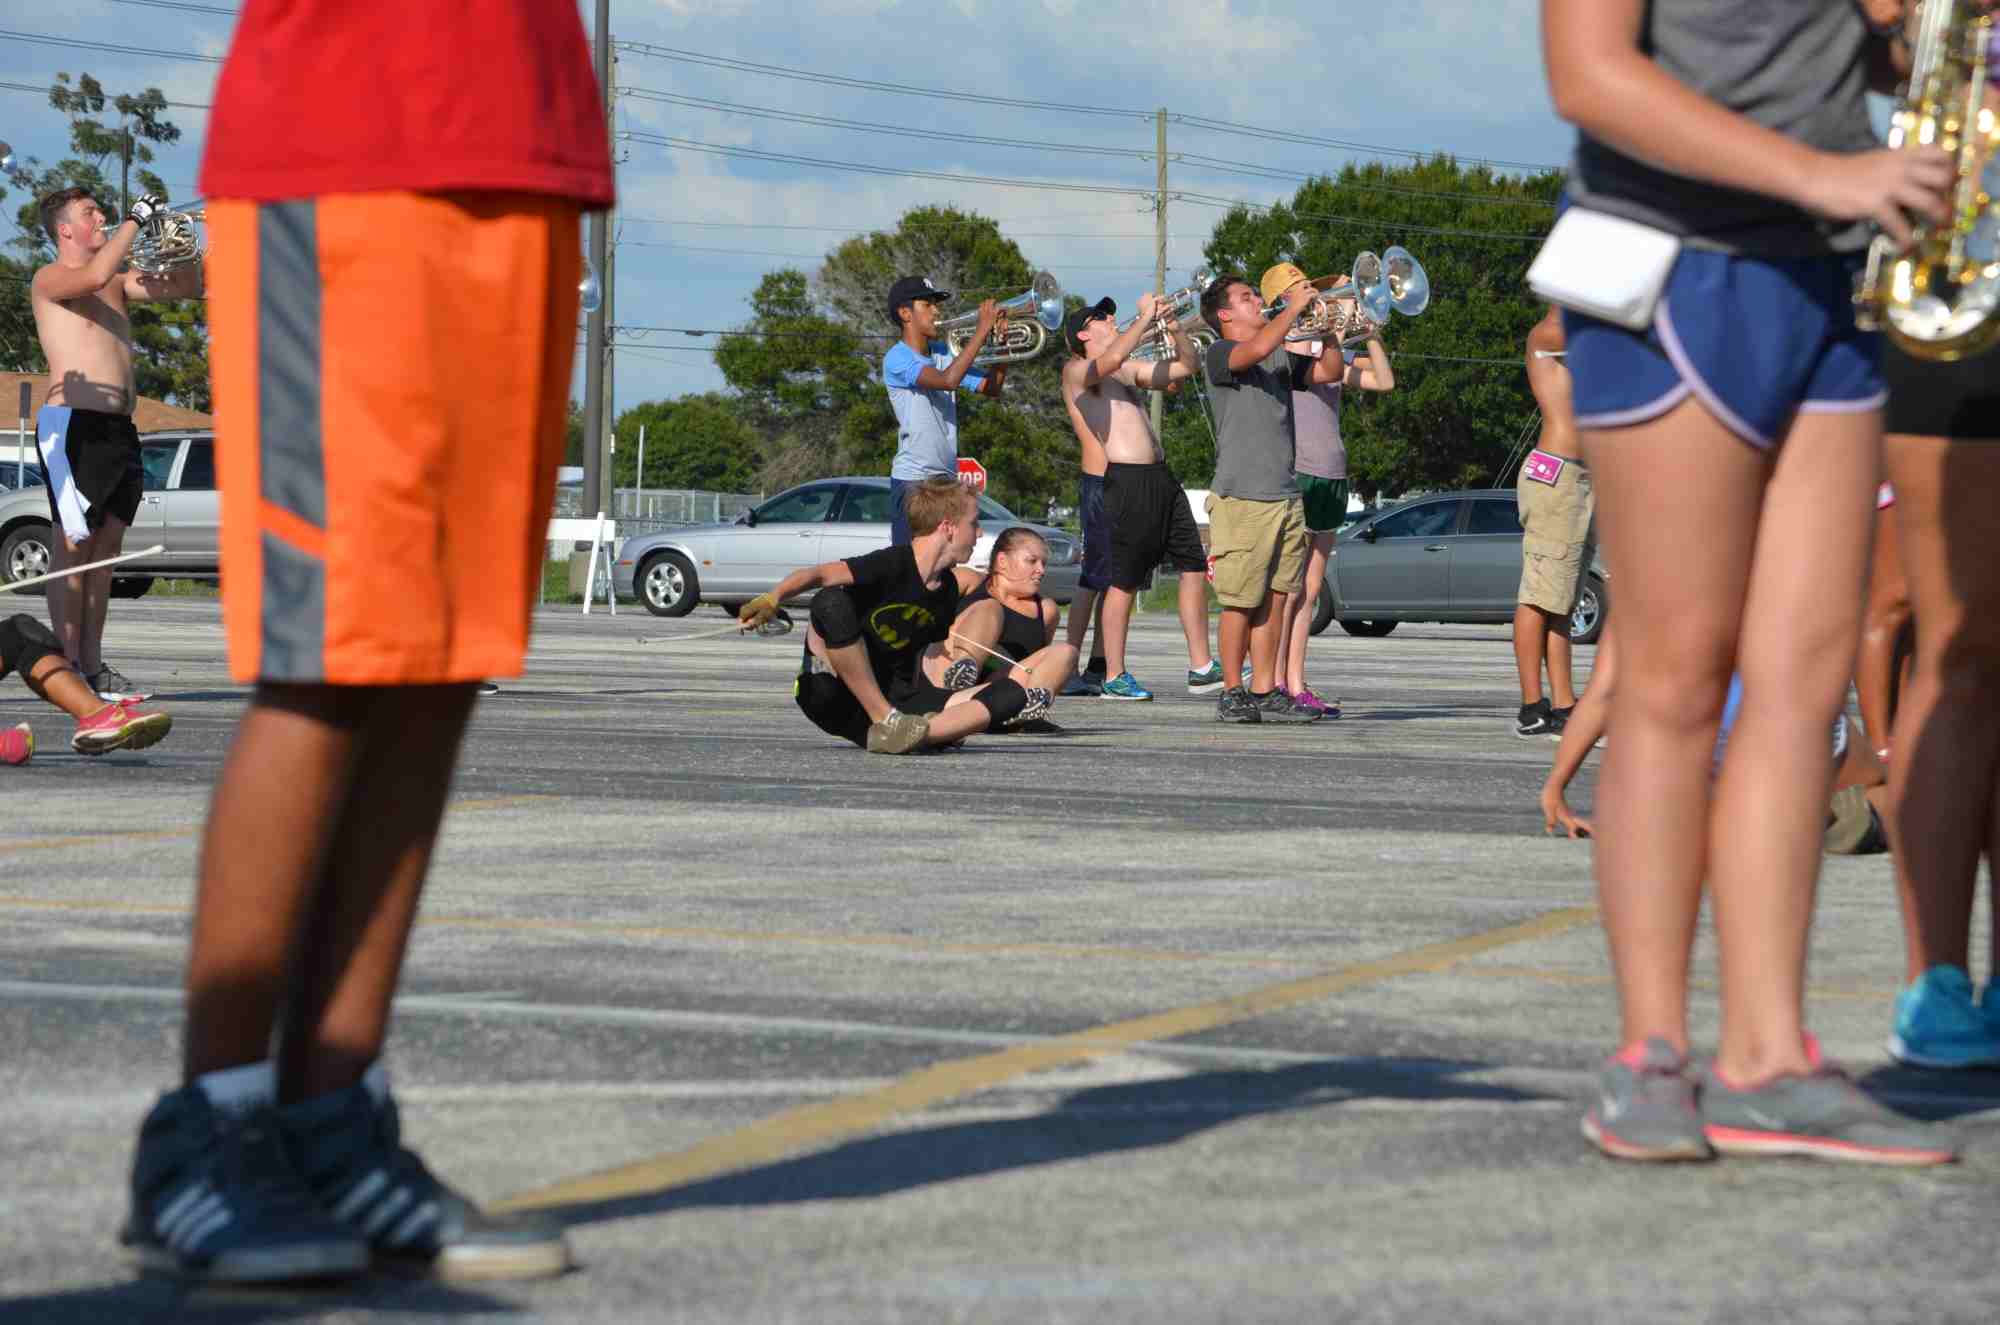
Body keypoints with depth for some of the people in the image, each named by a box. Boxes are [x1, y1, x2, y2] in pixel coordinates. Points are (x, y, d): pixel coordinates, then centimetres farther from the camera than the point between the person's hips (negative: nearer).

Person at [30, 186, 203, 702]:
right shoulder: (48, 280, -1)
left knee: (105, 547, 5)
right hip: (75, 424, -8)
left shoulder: (117, 283, 21)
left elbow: (188, 286, 19)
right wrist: (136, 219, -15)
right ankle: (68, 666, -10)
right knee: (72, 546, -8)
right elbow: (95, 276, -22)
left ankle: (94, 665, 7)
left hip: (120, 427, 8)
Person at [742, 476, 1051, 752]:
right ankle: (887, 722, -27)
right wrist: (772, 599, -43)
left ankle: (905, 736, -32)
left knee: (1012, 694, -11)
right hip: (834, 695, -6)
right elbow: (818, 575, -25)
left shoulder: (947, 589, 10)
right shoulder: (893, 564, -13)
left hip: (894, 698, 6)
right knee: (831, 602, -34)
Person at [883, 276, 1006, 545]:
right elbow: (947, 380, -27)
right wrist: (982, 329, -23)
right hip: (912, 479, -8)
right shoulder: (897, 359, -12)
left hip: (947, 477, 8)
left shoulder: (943, 353, 13)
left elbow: (991, 387, 15)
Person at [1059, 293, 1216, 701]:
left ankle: (1201, 669, 12)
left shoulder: (1130, 370, 23)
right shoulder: (1076, 370, -1)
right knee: (1124, 581, -6)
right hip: (1126, 480, -8)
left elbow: (1186, 366, 25)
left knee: (1195, 567, 8)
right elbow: (1111, 360, -23)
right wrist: (1145, 318, -13)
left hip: (1161, 477, 8)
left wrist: (1173, 327, 10)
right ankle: (1114, 677, 1)